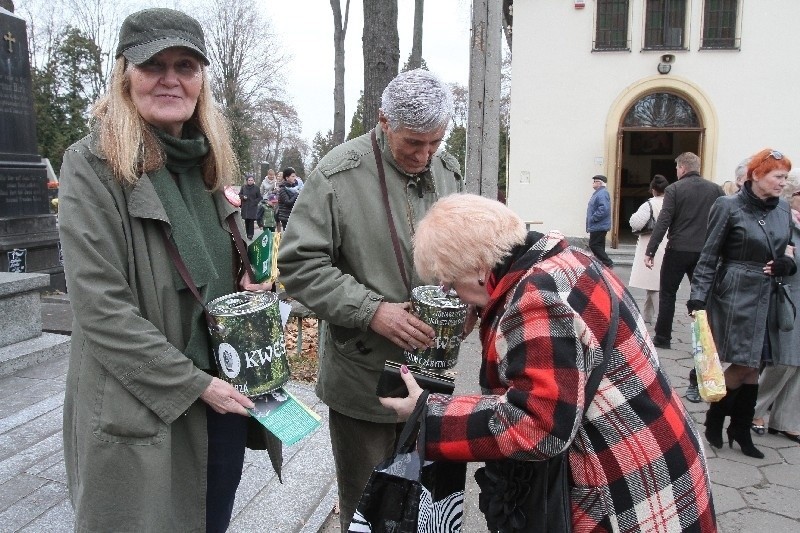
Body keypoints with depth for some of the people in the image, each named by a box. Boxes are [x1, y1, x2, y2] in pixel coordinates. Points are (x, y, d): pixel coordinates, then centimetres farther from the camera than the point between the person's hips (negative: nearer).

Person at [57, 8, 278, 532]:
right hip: (141, 410, -6)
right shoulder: (92, 164, -12)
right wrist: (193, 384, -17)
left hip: (227, 395, 6)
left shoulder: (207, 162, 8)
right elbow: (99, 306, -18)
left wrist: (249, 283, -1)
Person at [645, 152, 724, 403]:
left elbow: (663, 222, -12)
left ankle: (662, 337, 18)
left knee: (667, 293, 13)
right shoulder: (716, 190, 5)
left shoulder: (674, 189, -6)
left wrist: (650, 251, -10)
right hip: (705, 252, 3)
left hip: (678, 250, -3)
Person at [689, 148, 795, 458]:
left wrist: (787, 263, -5)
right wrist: (698, 297, -15)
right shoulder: (729, 207, -9)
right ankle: (714, 420, 17)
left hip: (767, 297, 6)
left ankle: (741, 429, 22)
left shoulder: (783, 209, 8)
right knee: (744, 365, -5)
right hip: (736, 295, -6)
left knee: (754, 366, 9)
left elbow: (787, 250, 18)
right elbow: (709, 257, -8)